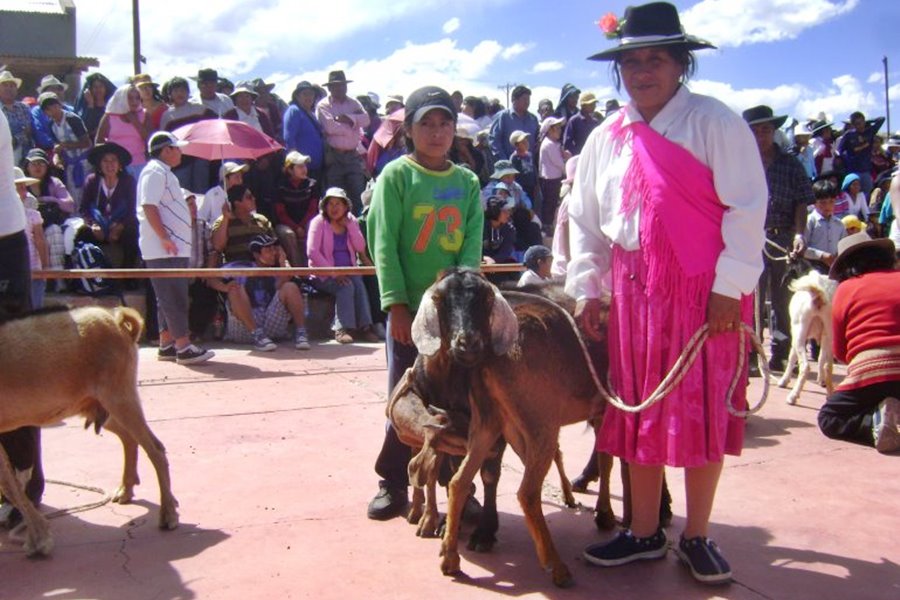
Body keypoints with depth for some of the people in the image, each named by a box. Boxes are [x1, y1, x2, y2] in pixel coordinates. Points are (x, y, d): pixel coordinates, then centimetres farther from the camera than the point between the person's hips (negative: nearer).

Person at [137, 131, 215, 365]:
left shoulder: (164, 172, 22)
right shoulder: (155, 172, -11)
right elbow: (149, 206, -21)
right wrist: (164, 238, -24)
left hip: (174, 248, 11)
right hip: (164, 249, -11)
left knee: (168, 297, 12)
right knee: (175, 297, -10)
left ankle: (166, 344, 18)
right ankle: (183, 346, -10)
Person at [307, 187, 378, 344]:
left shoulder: (351, 221, 12)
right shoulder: (318, 222, -2)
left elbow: (360, 247, -1)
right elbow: (312, 252, -14)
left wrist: (349, 225, -7)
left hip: (348, 271, 4)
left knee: (359, 283, -28)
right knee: (347, 286, -31)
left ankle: (365, 326, -29)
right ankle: (342, 329, -30)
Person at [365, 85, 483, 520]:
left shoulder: (467, 182, 10)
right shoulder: (396, 175, -1)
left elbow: (474, 242, 4)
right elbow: (384, 243, -7)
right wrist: (396, 303, -14)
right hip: (410, 306, -3)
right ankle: (393, 483, 19)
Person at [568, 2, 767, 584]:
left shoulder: (713, 121, -4)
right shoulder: (607, 138, 10)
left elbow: (746, 208, -9)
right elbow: (584, 219, 14)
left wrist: (730, 286, -15)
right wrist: (586, 289, 7)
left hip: (702, 291, -4)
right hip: (634, 291, 5)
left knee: (702, 413, 3)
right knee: (640, 412, 9)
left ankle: (697, 536, 20)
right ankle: (645, 532, 23)